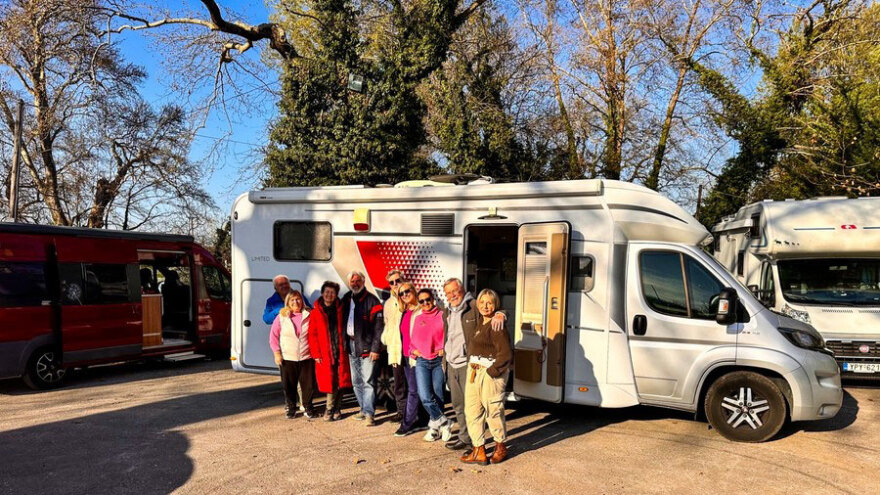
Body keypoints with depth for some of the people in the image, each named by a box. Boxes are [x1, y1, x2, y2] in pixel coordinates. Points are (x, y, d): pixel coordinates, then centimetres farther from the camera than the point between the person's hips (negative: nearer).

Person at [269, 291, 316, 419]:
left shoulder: (308, 316, 0)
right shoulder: (281, 317, 0)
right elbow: (273, 336, 3)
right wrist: (277, 353, -4)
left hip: (306, 357, 0)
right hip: (287, 358, 0)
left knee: (308, 384, 5)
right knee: (289, 385, 7)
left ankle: (307, 408, 22)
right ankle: (291, 408, 23)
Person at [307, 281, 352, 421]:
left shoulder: (340, 310, 8)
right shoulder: (316, 312, 4)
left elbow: (345, 330, 11)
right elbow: (312, 335, 2)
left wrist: (345, 347, 0)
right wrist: (316, 354, -5)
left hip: (341, 353, 2)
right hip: (325, 354, -2)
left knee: (340, 382, 3)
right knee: (329, 383, -1)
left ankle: (332, 410, 16)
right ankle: (331, 410, 14)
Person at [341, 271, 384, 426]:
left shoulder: (372, 300, -7)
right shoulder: (346, 300, 11)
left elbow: (378, 327, -11)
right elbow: (342, 322, 15)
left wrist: (375, 349, -17)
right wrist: (344, 344, 7)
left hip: (366, 347, -6)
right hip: (351, 346, 7)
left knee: (368, 382, -7)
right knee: (356, 382, 14)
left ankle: (369, 413, -4)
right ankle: (364, 408, 25)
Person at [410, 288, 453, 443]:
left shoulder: (442, 316, -1)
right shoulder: (417, 318, 12)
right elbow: (412, 340, 22)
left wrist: (444, 349, -11)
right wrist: (413, 351, 5)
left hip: (439, 360, -2)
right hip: (422, 361, 3)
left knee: (438, 397, 4)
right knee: (425, 397, -11)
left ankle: (434, 427, 22)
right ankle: (444, 423, 3)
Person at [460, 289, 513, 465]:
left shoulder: (497, 326, -14)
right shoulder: (478, 323, 13)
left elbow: (505, 354, -18)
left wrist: (491, 371, -16)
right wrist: (472, 366, 15)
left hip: (491, 373, -9)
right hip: (473, 371, 9)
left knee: (493, 411, 3)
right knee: (472, 410, 8)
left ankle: (501, 447, 24)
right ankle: (479, 451, 16)